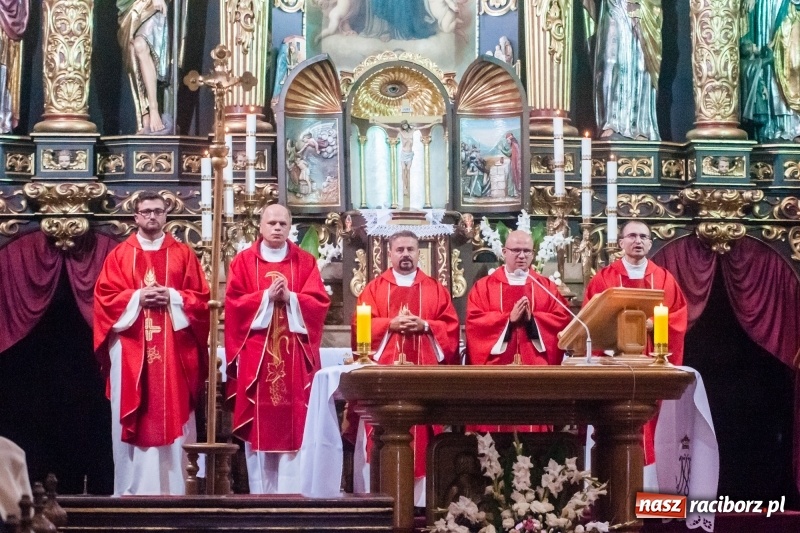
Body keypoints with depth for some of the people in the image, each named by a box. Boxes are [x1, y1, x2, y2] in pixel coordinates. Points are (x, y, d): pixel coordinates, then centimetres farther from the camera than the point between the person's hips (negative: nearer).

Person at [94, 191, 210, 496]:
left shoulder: (183, 254, 9)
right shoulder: (119, 255, 8)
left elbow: (201, 297, 4)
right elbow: (104, 297, 1)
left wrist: (172, 298, -12)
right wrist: (137, 298, -12)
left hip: (173, 351, 0)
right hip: (130, 349, 0)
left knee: (172, 416, -1)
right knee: (132, 420, 0)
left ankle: (174, 488, 2)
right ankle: (130, 489, 4)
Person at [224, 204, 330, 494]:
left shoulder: (305, 262, 9)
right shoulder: (243, 261, 7)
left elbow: (319, 303, -1)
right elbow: (233, 303, -3)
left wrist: (289, 298, -15)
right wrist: (267, 296, -14)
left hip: (294, 356, 1)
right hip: (256, 354, -1)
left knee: (294, 423, -3)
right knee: (259, 425, -2)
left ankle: (290, 491, -1)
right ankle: (259, 491, 2)